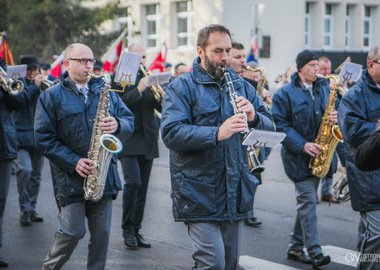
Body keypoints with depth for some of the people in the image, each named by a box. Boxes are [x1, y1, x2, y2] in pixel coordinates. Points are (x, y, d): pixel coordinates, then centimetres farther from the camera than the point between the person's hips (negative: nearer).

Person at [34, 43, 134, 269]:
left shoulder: (107, 93, 13)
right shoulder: (51, 97, 0)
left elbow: (130, 121, 11)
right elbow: (43, 138, -6)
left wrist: (117, 125, -14)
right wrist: (73, 162, -15)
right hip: (70, 179, -4)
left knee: (102, 233, 6)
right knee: (73, 231, -5)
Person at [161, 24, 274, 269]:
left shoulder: (242, 85, 13)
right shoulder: (183, 87, -5)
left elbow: (270, 127, 10)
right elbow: (171, 133, -18)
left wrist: (253, 117, -13)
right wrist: (217, 133, -29)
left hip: (236, 192, 6)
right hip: (199, 192, -6)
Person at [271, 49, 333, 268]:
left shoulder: (324, 88, 11)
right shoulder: (285, 93, -6)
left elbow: (332, 112, 20)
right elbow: (280, 124, -10)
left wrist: (334, 117, -6)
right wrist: (302, 145, -20)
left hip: (317, 153, 6)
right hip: (297, 155, -6)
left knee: (306, 200, 11)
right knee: (307, 200, -10)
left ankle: (296, 248, 21)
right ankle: (315, 252, -10)